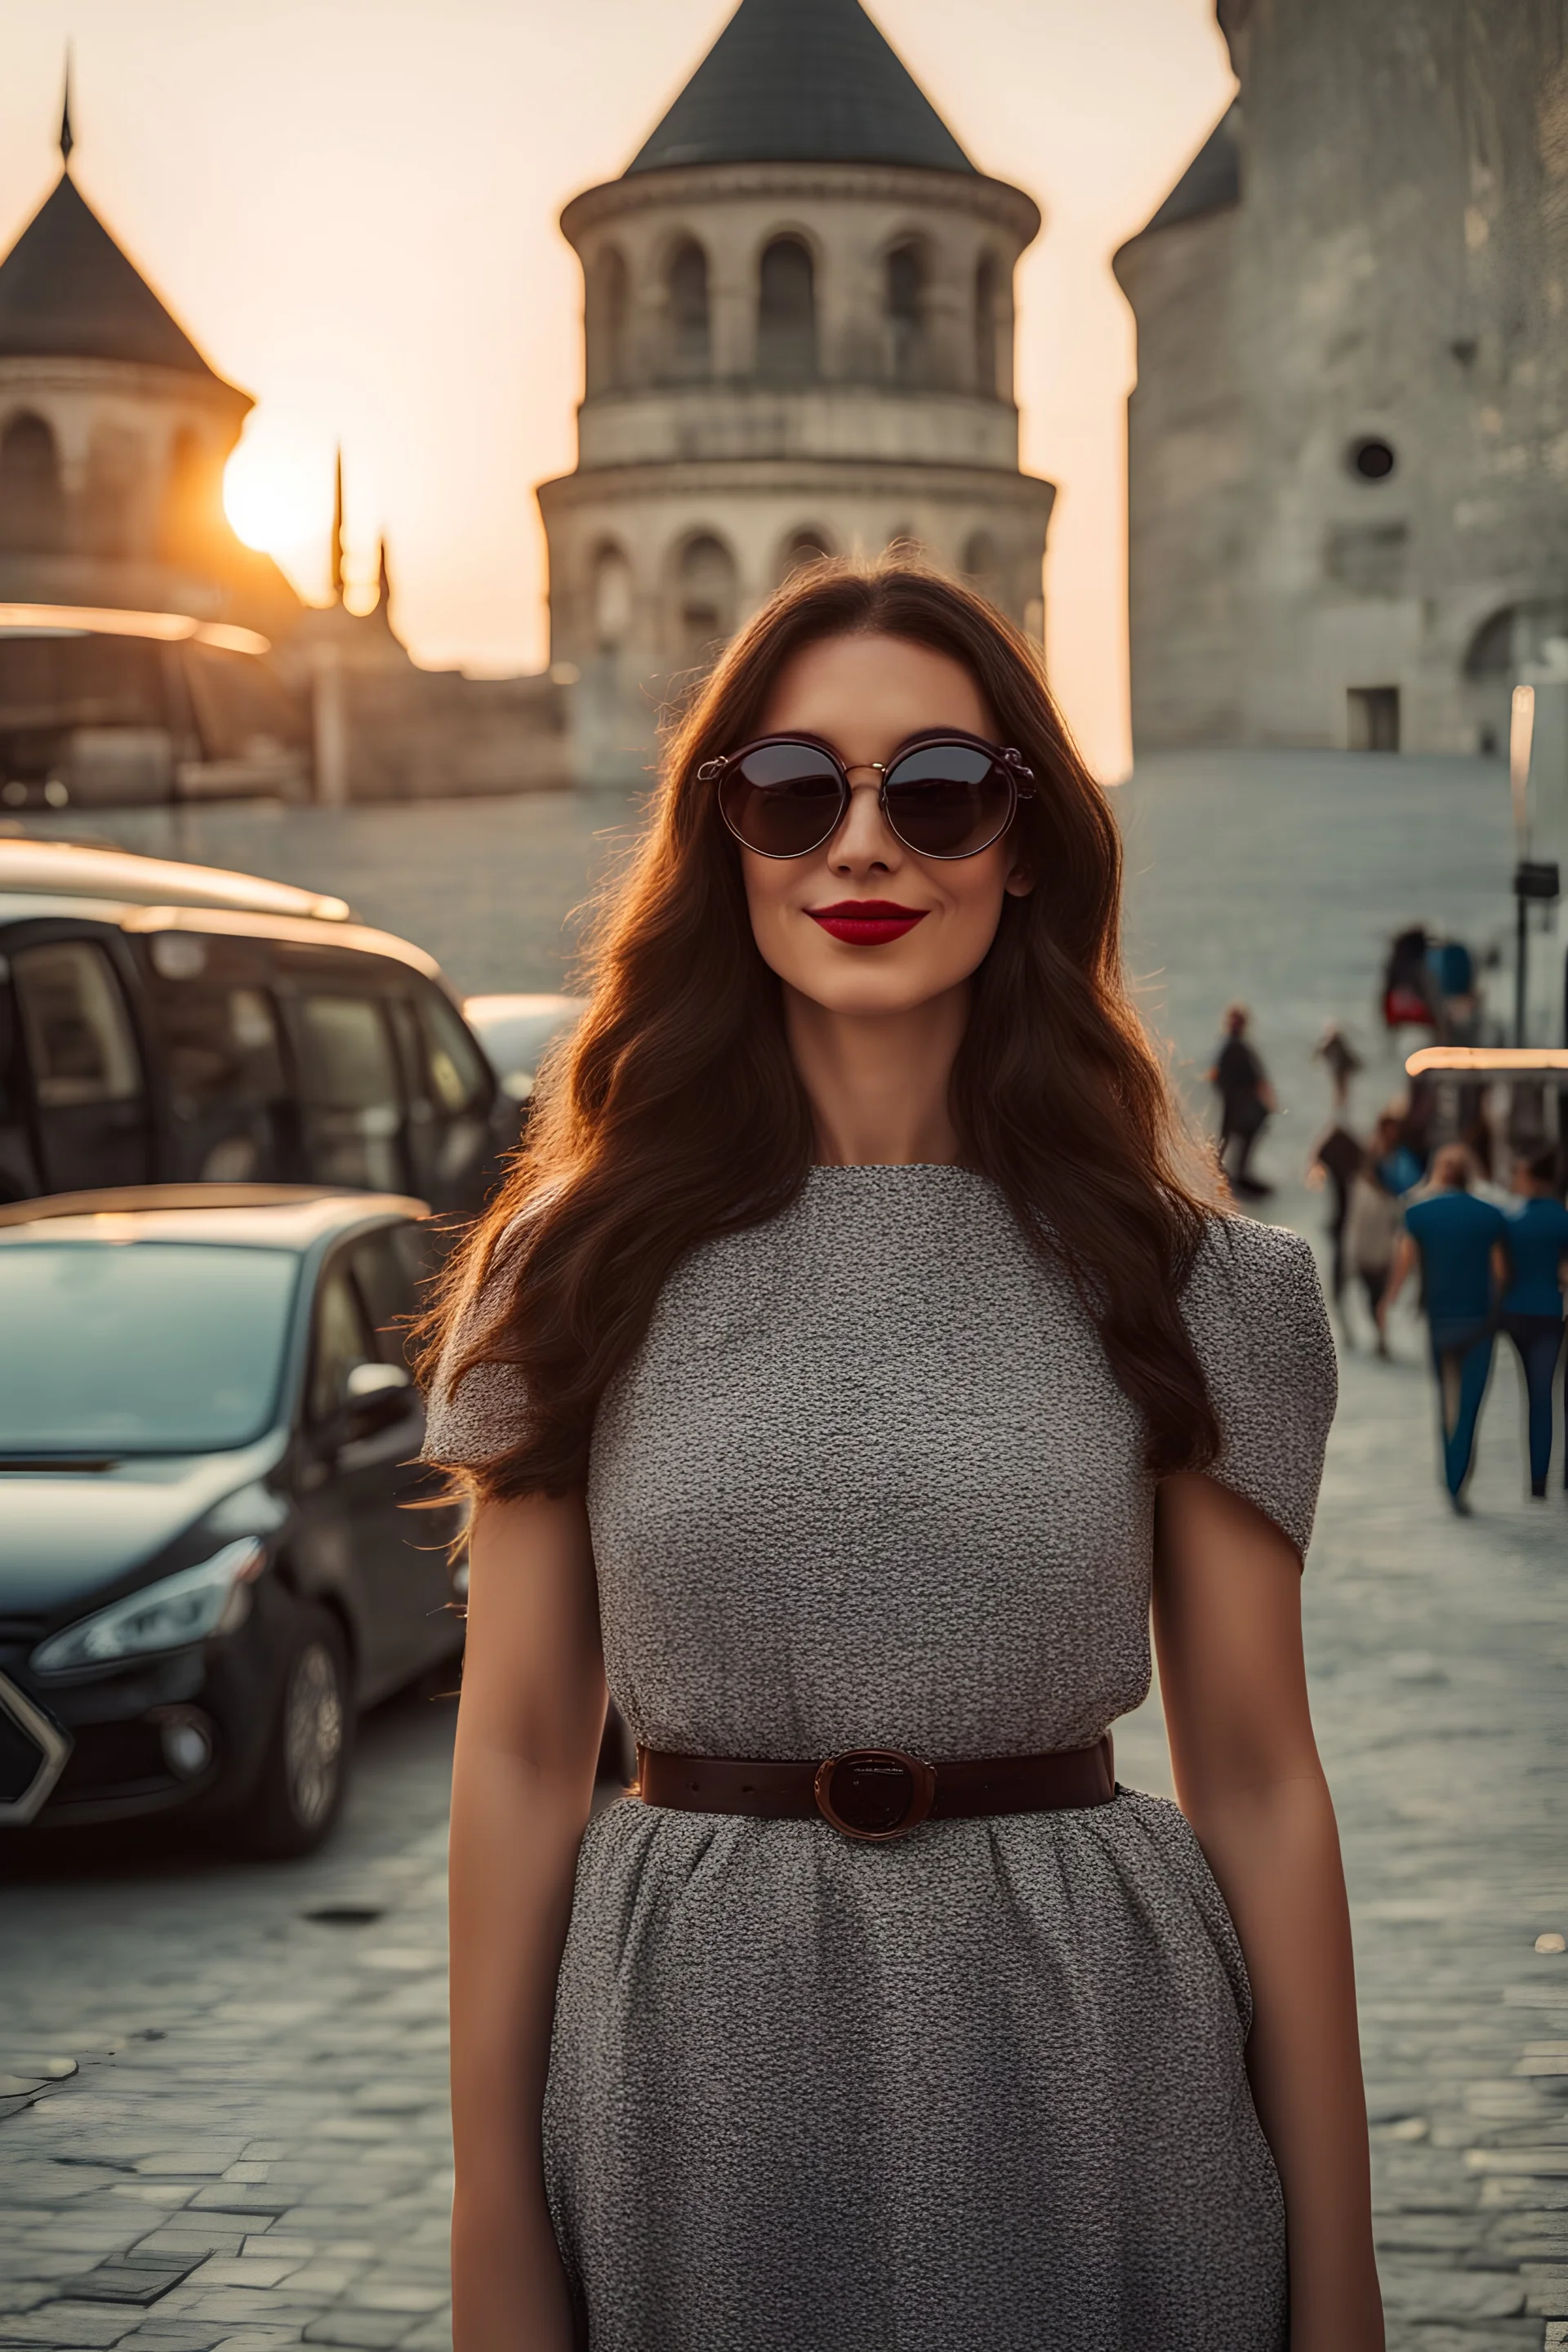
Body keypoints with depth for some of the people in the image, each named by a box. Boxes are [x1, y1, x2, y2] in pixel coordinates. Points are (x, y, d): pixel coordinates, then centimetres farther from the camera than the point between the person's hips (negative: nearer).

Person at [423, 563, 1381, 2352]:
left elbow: (1256, 1781, 0)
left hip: (1087, 2085, 0)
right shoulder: (580, 1267, 1)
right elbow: (519, 1759, 1)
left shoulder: (1181, 1286, 0)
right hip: (692, 2091, 1)